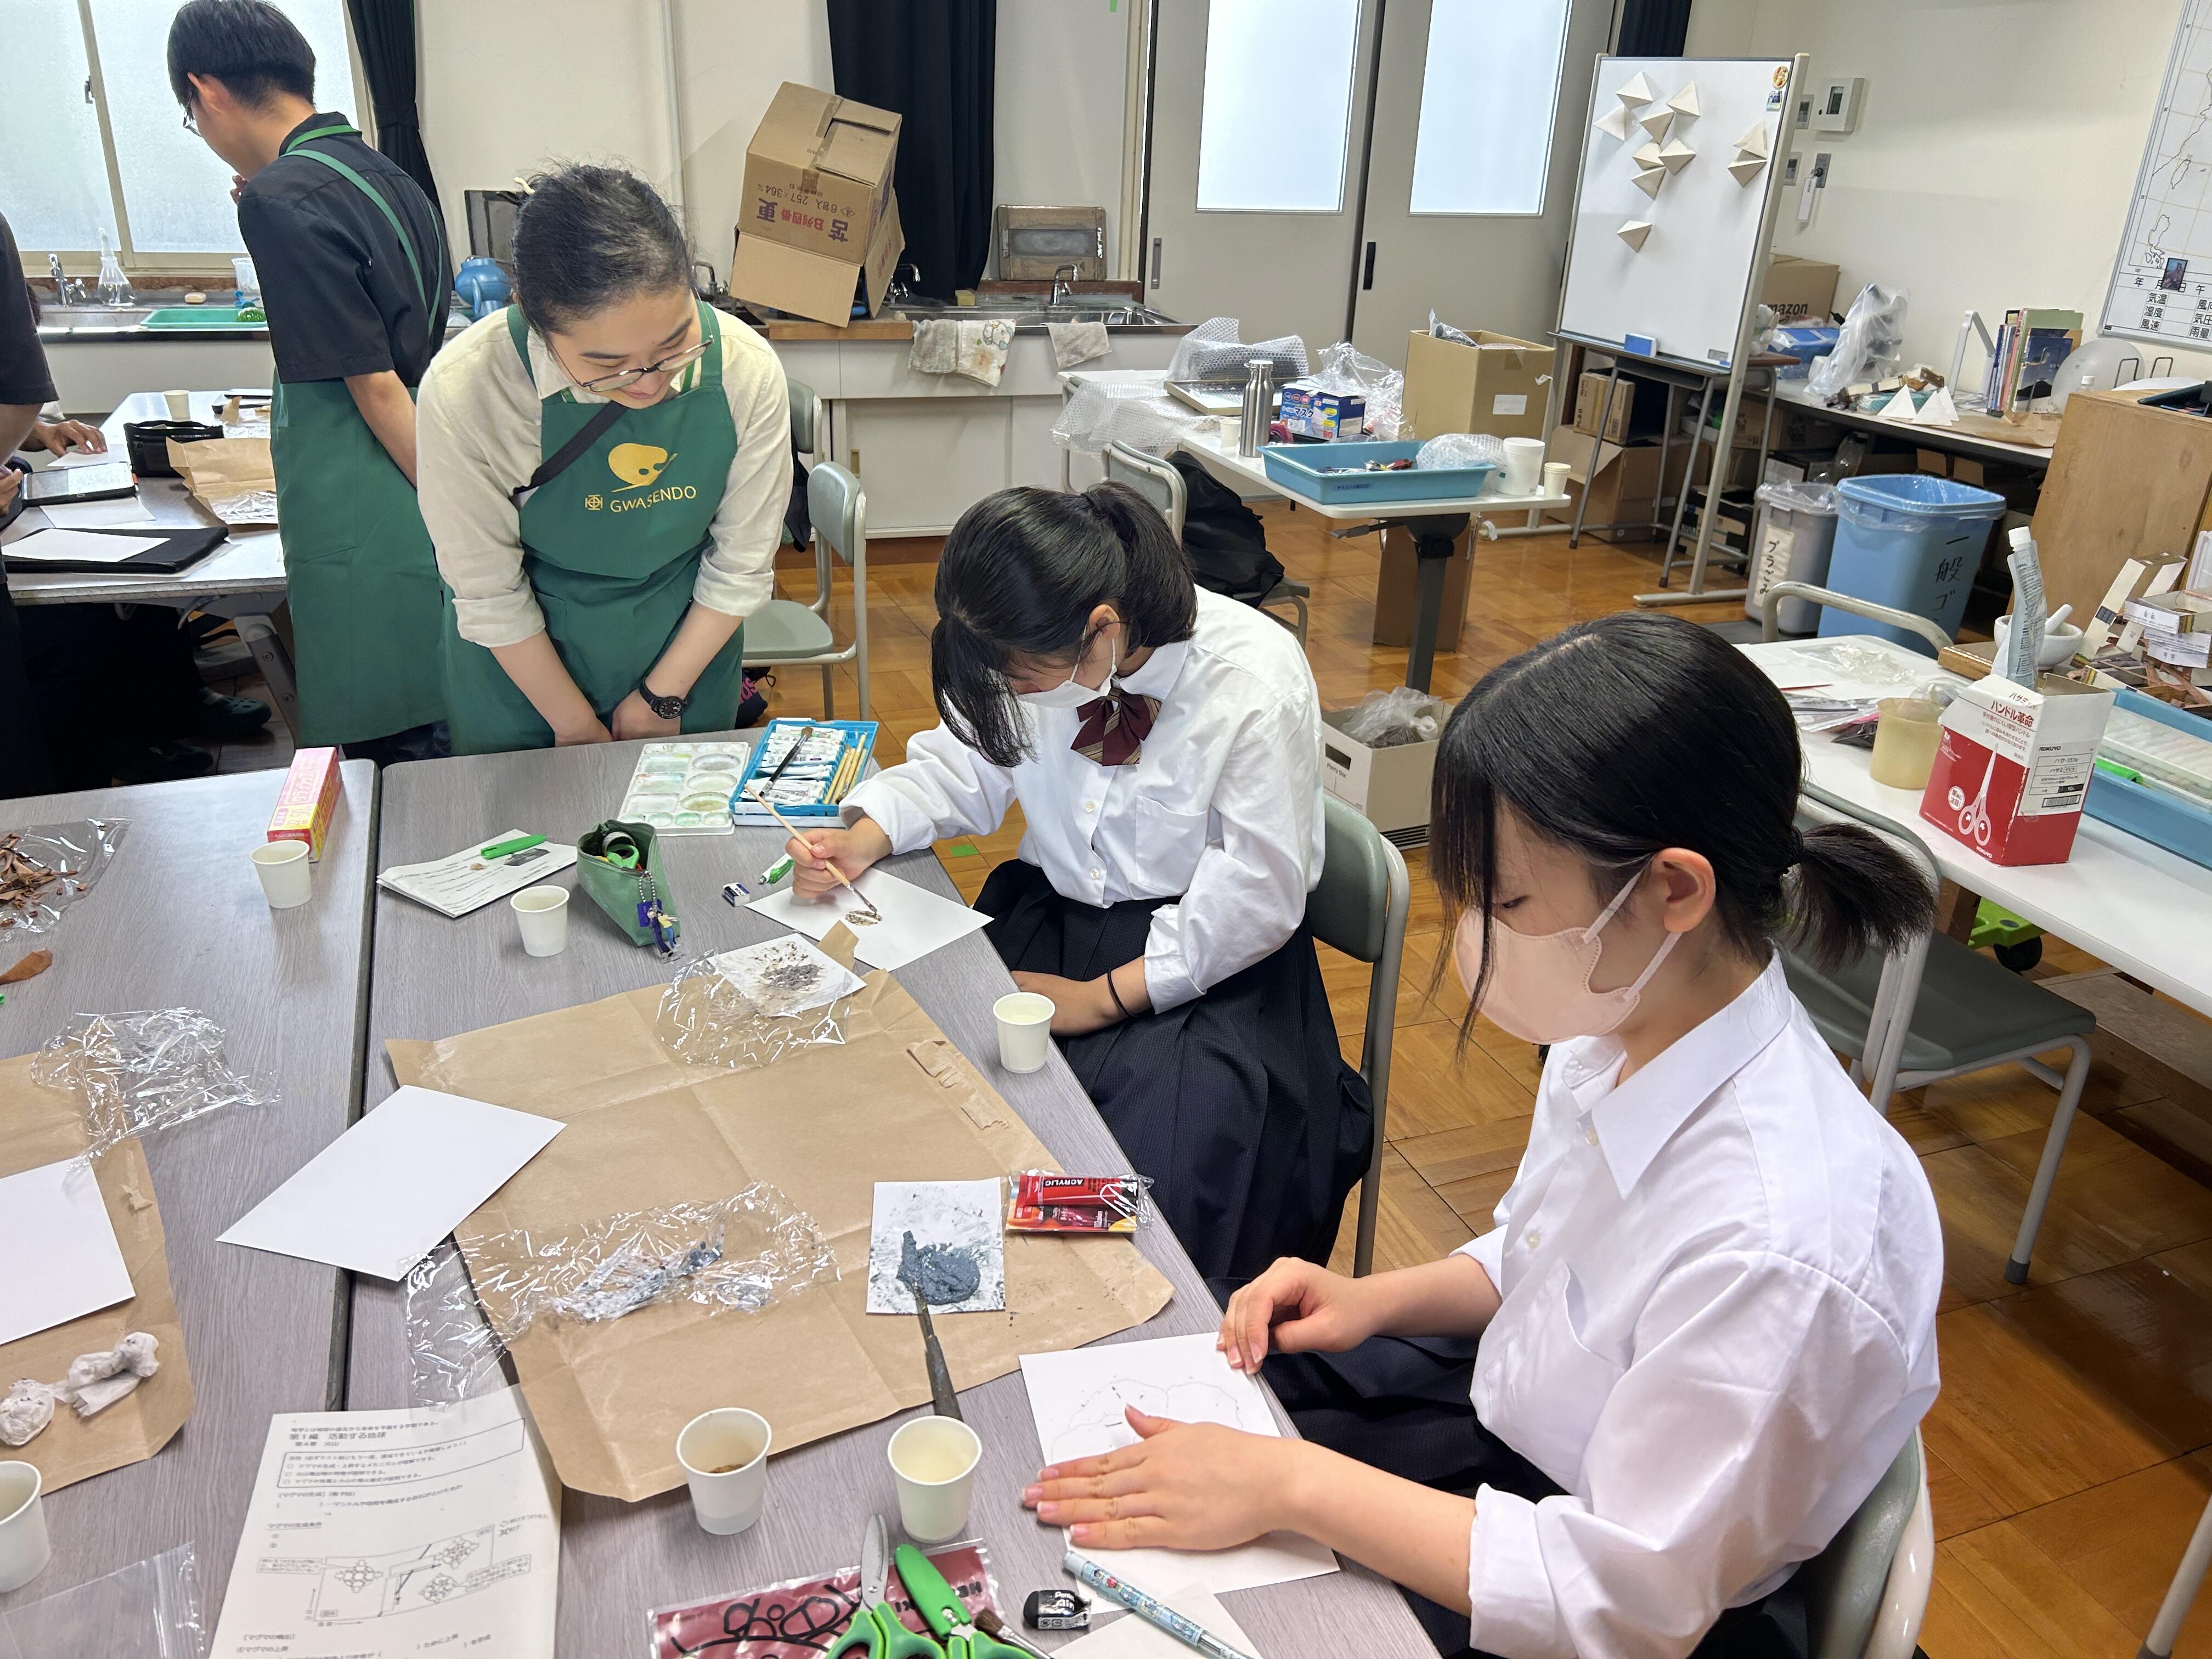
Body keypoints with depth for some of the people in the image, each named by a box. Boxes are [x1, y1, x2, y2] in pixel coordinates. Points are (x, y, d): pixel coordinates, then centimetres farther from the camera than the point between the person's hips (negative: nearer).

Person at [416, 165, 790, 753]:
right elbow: (489, 594, -16)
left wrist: (662, 697, -6)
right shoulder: (463, 394, -28)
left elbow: (742, 566, -11)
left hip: (687, 647, 2)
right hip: (522, 663, -1)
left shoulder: (748, 372, -23)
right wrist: (576, 725, -8)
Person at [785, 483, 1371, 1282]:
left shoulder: (1259, 685, -22)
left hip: (1207, 964, -4)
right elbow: (967, 764, 10)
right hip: (1052, 916, 5)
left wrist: (1102, 998, -18)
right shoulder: (1042, 650, -6)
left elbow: (1253, 901, -18)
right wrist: (863, 839, -8)